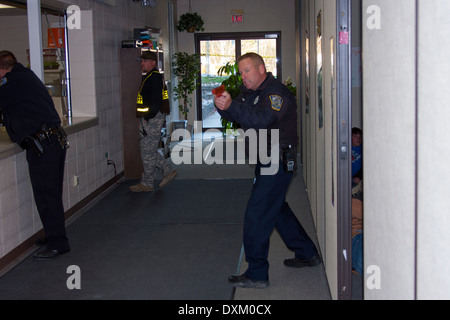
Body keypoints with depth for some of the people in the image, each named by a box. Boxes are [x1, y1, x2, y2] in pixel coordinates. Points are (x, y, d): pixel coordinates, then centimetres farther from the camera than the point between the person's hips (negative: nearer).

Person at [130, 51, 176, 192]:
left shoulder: (154, 77, -15)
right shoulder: (149, 77, 18)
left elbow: (156, 101, -23)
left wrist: (147, 117, -21)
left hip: (153, 119, -11)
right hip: (148, 119, 11)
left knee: (148, 152, -3)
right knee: (150, 151, 16)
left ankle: (147, 183, 6)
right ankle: (168, 171, 23)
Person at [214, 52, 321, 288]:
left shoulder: (277, 93, -18)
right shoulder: (249, 91, 12)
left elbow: (262, 119, -34)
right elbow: (234, 117, 6)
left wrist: (232, 105, -42)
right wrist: (223, 106, -17)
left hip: (277, 162, -10)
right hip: (265, 161, 10)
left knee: (256, 215, -10)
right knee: (277, 209, 21)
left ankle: (257, 274, -1)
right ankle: (308, 254, 35)